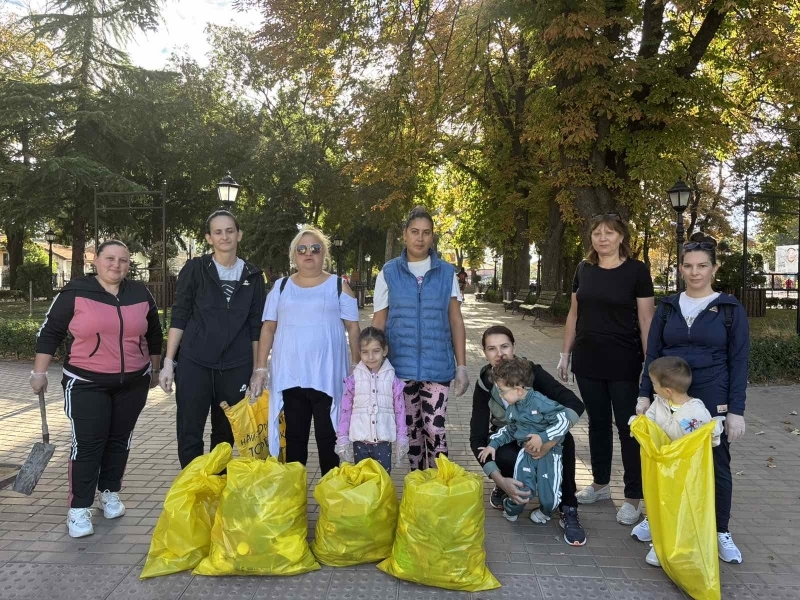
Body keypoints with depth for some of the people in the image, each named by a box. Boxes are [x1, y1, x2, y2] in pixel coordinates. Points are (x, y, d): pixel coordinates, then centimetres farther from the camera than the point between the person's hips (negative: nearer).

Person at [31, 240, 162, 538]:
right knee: (87, 443, -4)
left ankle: (110, 493, 28)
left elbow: (154, 335, 13)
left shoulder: (141, 294, 3)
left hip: (133, 383, 3)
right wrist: (39, 372, -2)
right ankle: (79, 508, 6)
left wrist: (154, 370, 17)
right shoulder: (76, 292, -7)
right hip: (86, 384, -3)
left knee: (119, 440, 12)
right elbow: (50, 332, -2)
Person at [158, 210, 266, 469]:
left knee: (225, 434, 10)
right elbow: (179, 317, 1)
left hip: (236, 367, 2)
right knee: (189, 433, 1)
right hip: (194, 363, -1)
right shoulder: (195, 268, 1)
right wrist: (169, 361, -6)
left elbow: (256, 326, 8)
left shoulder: (252, 275, 7)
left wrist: (258, 369, 5)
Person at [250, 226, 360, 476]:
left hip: (328, 375, -2)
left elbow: (353, 328, 2)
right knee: (295, 436, 11)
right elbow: (268, 328, 8)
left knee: (328, 436, 5)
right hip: (289, 375, 2)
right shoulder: (281, 287, 9)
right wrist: (260, 368, 2)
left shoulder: (338, 286, 3)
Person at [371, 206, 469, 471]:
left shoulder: (447, 273, 3)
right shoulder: (388, 273, 2)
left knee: (435, 430, -2)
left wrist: (461, 365, 2)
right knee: (411, 430, 11)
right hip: (401, 366, 1)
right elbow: (379, 323, 4)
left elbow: (456, 321, 5)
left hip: (437, 366, 0)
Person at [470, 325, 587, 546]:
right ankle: (502, 488, 1)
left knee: (564, 440, -33)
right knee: (507, 458, -35)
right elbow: (477, 437, -21)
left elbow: (575, 404, -30)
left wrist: (550, 439, -47)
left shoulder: (532, 372, -21)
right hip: (507, 441, 0)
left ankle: (568, 511, -19)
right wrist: (500, 480, -35)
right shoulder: (484, 385, -19)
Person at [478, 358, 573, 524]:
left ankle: (545, 512, 28)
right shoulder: (512, 409, 5)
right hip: (526, 450, 4)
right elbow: (509, 430, 22)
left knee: (549, 497, -8)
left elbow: (563, 421, -20)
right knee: (522, 490, -15)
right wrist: (493, 444, 11)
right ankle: (511, 510, 17)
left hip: (549, 451, -4)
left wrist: (543, 437, -24)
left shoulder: (540, 402, -19)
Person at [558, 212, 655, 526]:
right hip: (587, 361, 4)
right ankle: (600, 484, 29)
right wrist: (565, 353, 10)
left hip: (623, 363, -4)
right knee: (597, 422, 15)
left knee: (627, 426, 3)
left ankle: (633, 497, 13)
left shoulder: (636, 270, -6)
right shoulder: (584, 269, 6)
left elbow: (646, 320, -7)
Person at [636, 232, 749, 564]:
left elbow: (738, 362, -3)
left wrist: (736, 410, -8)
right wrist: (644, 394, -2)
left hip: (712, 401, -2)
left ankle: (721, 533, 25)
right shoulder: (667, 306, 5)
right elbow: (652, 354, 6)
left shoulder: (731, 309, -2)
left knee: (716, 465, 8)